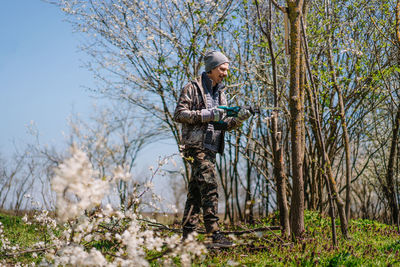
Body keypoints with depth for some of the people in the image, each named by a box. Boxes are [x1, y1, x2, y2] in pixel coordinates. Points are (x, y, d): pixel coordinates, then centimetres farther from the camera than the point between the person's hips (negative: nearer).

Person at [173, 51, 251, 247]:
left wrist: (238, 119, -2)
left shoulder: (220, 94, 19)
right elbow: (179, 114, -11)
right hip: (196, 146, -8)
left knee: (195, 192, 8)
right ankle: (215, 234, -17)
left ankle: (188, 236, 11)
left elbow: (223, 125, 17)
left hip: (210, 149, 8)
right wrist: (206, 115, -18)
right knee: (209, 187, -16)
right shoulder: (193, 88, -3)